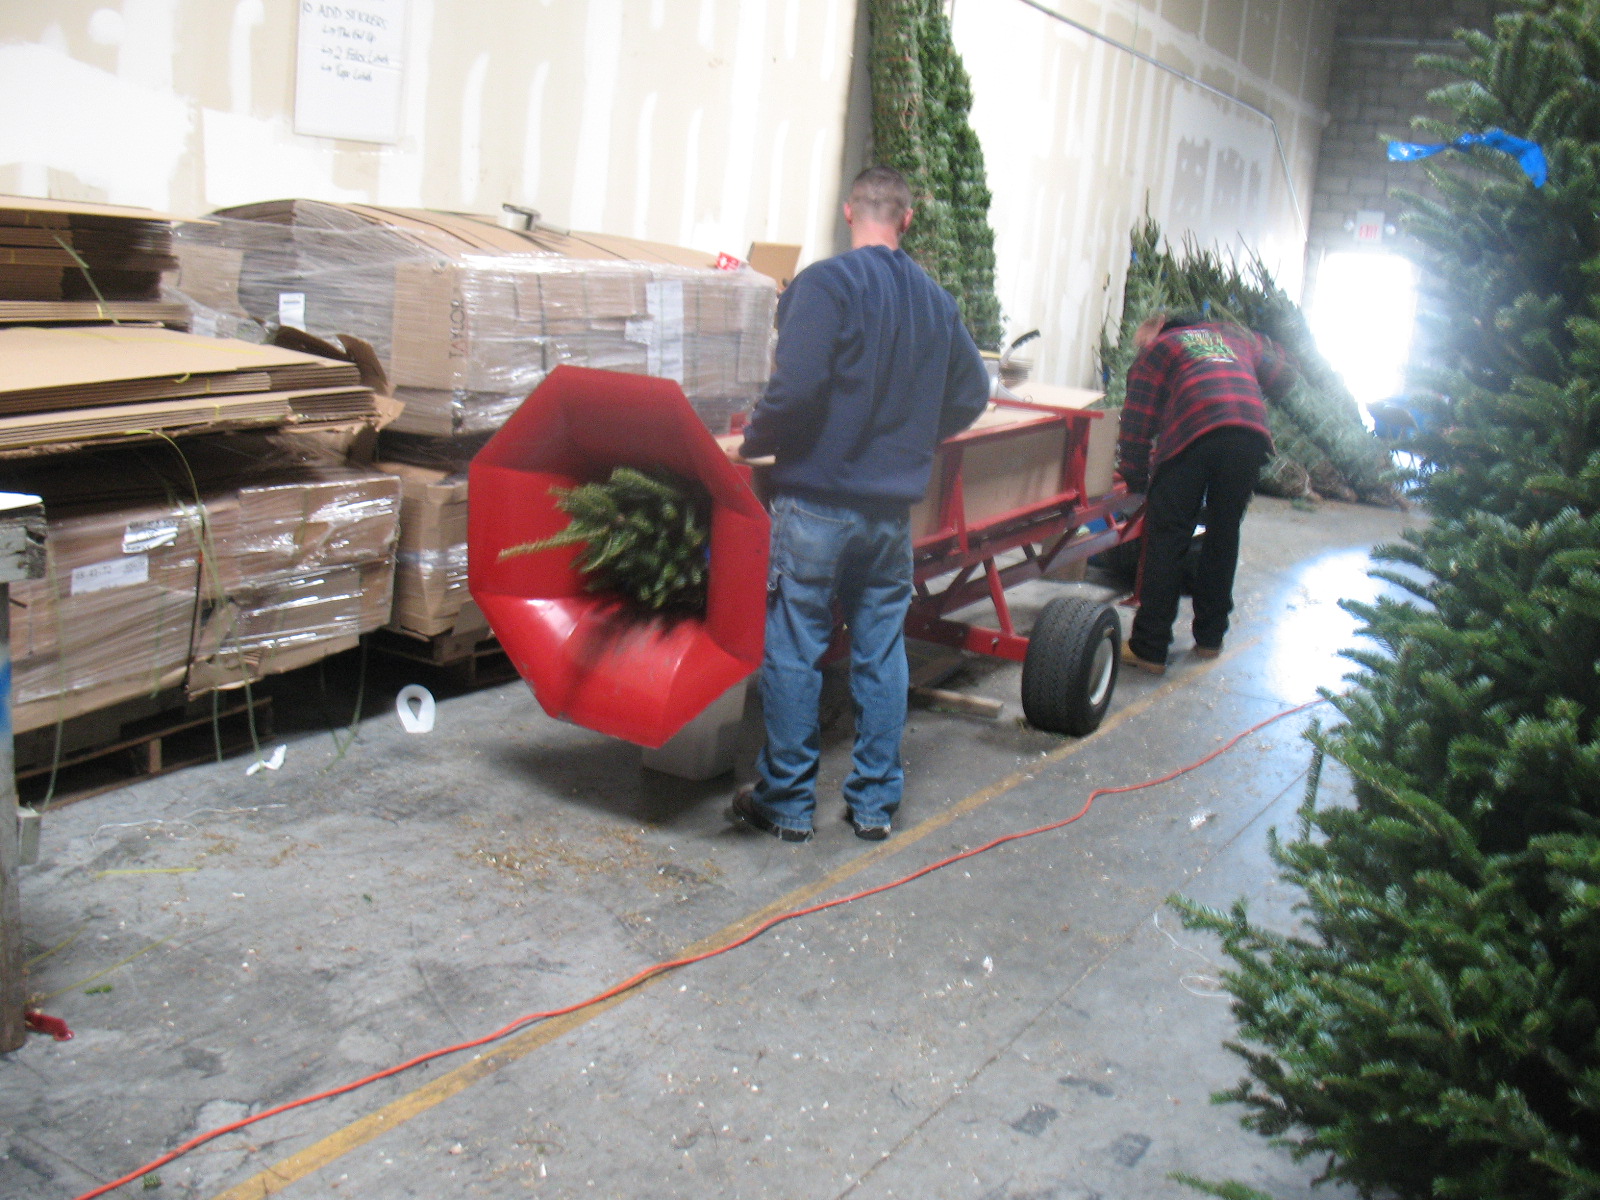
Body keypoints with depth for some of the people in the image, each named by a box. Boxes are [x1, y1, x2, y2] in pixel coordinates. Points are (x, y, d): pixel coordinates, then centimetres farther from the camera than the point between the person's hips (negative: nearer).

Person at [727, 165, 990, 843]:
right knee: (882, 653, 12)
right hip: (894, 506, 6)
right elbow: (971, 394, 17)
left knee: (793, 653, 4)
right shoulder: (936, 300, 9)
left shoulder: (825, 283, -10)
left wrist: (755, 444, -5)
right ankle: (875, 803, 20)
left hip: (817, 500, -5)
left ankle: (787, 801, 13)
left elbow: (796, 386, -21)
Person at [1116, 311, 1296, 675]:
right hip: (1251, 436, 4)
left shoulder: (1156, 350, 22)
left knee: (1166, 539, 1)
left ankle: (1149, 648, -1)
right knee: (1223, 536, 17)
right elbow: (1282, 373, 29)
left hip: (1194, 434, -4)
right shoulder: (1234, 336, 33)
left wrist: (1135, 477, 20)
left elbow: (1137, 422, 14)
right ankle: (1210, 638, 25)